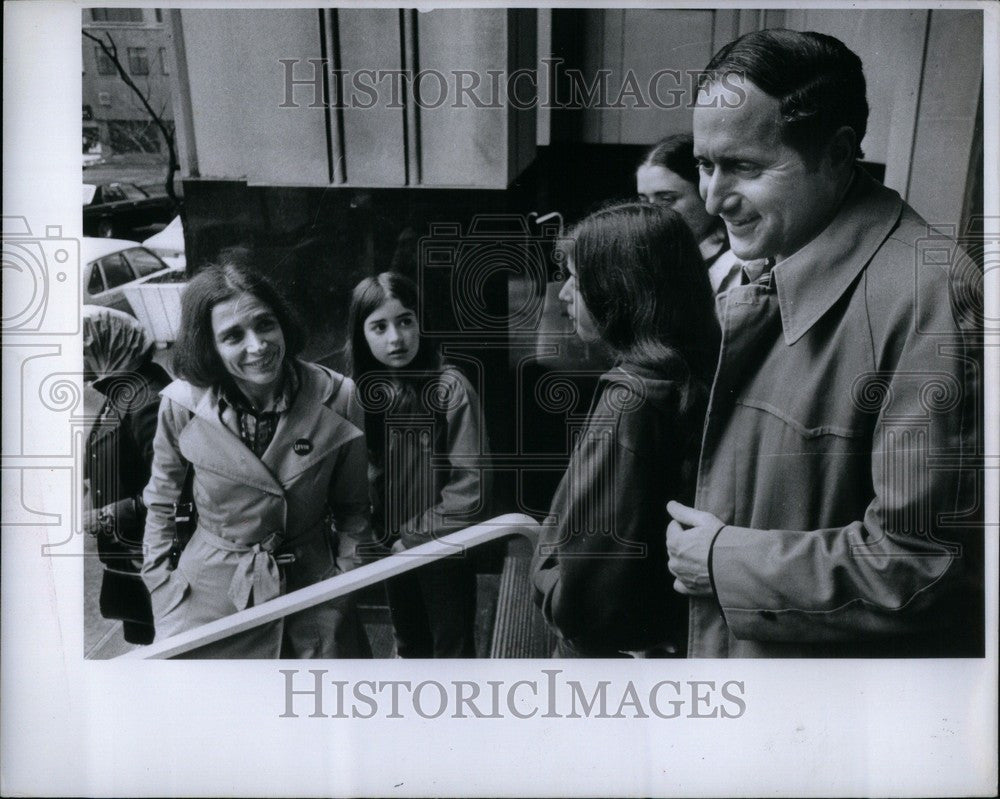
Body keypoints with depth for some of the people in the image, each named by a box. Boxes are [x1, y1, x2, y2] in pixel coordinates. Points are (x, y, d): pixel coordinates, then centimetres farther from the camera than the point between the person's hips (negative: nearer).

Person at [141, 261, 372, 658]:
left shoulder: (336, 397, -13)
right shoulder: (182, 403, -13)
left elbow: (353, 506, 0)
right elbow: (161, 503, 3)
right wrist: (162, 587, 1)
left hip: (311, 591, 1)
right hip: (211, 595, 0)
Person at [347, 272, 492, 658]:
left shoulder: (450, 387, -18)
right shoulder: (361, 391, -5)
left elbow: (471, 484, -18)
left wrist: (416, 535, -13)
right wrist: (389, 537, -8)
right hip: (393, 550, 5)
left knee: (452, 651, 9)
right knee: (410, 646, 23)